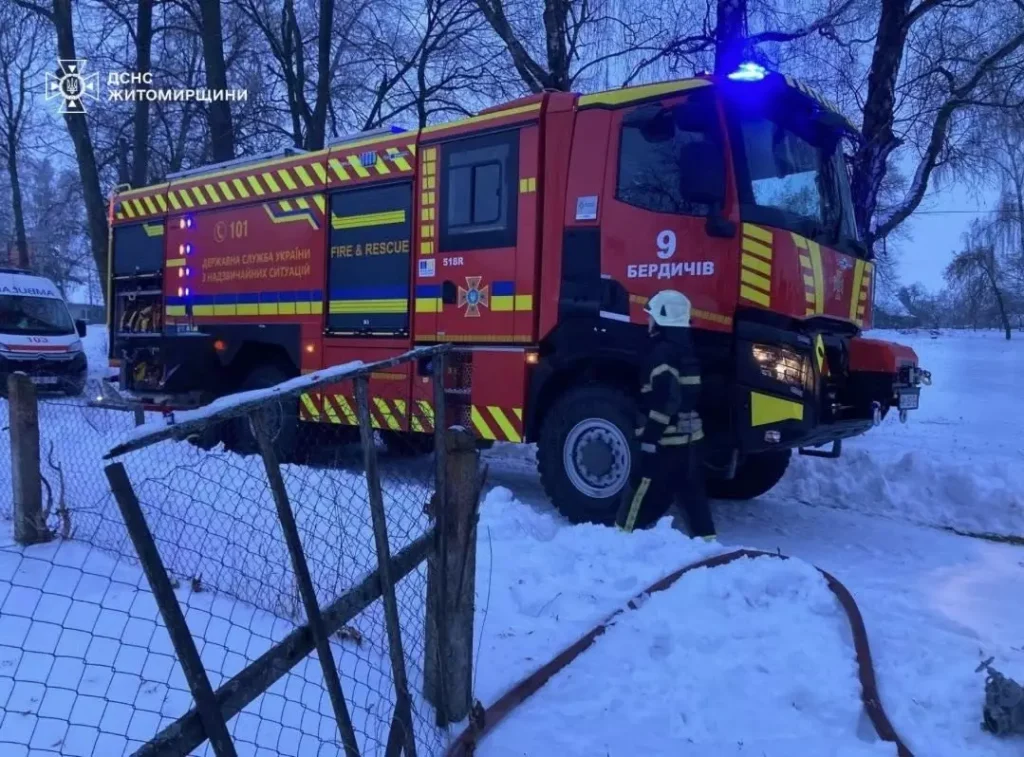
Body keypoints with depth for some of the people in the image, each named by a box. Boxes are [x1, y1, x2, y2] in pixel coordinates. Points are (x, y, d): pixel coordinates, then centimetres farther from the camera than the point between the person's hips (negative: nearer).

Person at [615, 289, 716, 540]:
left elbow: (666, 401, -23)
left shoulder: (663, 353, -15)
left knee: (643, 495, -2)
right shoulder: (686, 351, 15)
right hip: (689, 438, 9)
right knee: (692, 492, 13)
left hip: (667, 441, -9)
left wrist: (650, 438, -21)